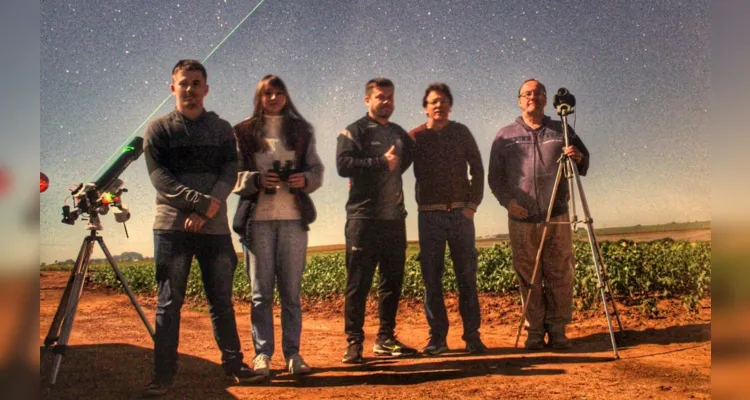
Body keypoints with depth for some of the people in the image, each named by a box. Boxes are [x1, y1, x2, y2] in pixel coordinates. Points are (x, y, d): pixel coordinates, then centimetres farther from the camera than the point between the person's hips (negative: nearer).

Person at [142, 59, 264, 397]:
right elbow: (159, 177, -6)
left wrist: (208, 210, -16)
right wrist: (201, 201, -19)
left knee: (222, 301, 9)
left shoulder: (222, 129, 11)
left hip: (215, 229, 2)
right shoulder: (158, 129, 6)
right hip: (172, 227, -1)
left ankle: (233, 363, 21)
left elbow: (230, 173, -1)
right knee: (169, 304, 2)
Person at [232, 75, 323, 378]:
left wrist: (305, 179, -11)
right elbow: (233, 174, 1)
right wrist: (257, 180, -18)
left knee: (292, 291, 5)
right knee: (261, 291, 2)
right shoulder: (244, 132, 7)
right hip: (257, 218, -1)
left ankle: (292, 353, 12)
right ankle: (262, 354, 9)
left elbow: (317, 169, 11)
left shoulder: (301, 130, 13)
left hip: (293, 218, 2)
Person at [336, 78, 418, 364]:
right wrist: (381, 163, -15)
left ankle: (386, 339, 20)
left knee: (393, 280, 9)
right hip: (363, 218, -6)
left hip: (394, 217, 6)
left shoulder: (400, 134, 19)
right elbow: (343, 164, -15)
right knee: (359, 283, -4)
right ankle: (354, 342, 3)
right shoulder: (355, 131, 0)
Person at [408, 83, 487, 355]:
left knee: (467, 275, 2)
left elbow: (477, 170, 8)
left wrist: (472, 204, -2)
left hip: (460, 213, 1)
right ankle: (437, 337, 9)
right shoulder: (415, 137, 5)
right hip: (429, 214, -1)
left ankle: (472, 335, 9)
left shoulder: (461, 133, 8)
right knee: (432, 277, 1)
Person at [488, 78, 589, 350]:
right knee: (528, 278, 2)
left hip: (557, 217, 1)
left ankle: (557, 330, 12)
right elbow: (495, 177, 7)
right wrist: (508, 201, -9)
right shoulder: (506, 136, 9)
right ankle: (534, 331, 12)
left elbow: (584, 165, 13)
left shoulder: (561, 131, 13)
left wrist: (578, 157, -10)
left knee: (560, 276, 1)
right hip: (522, 219, -1)